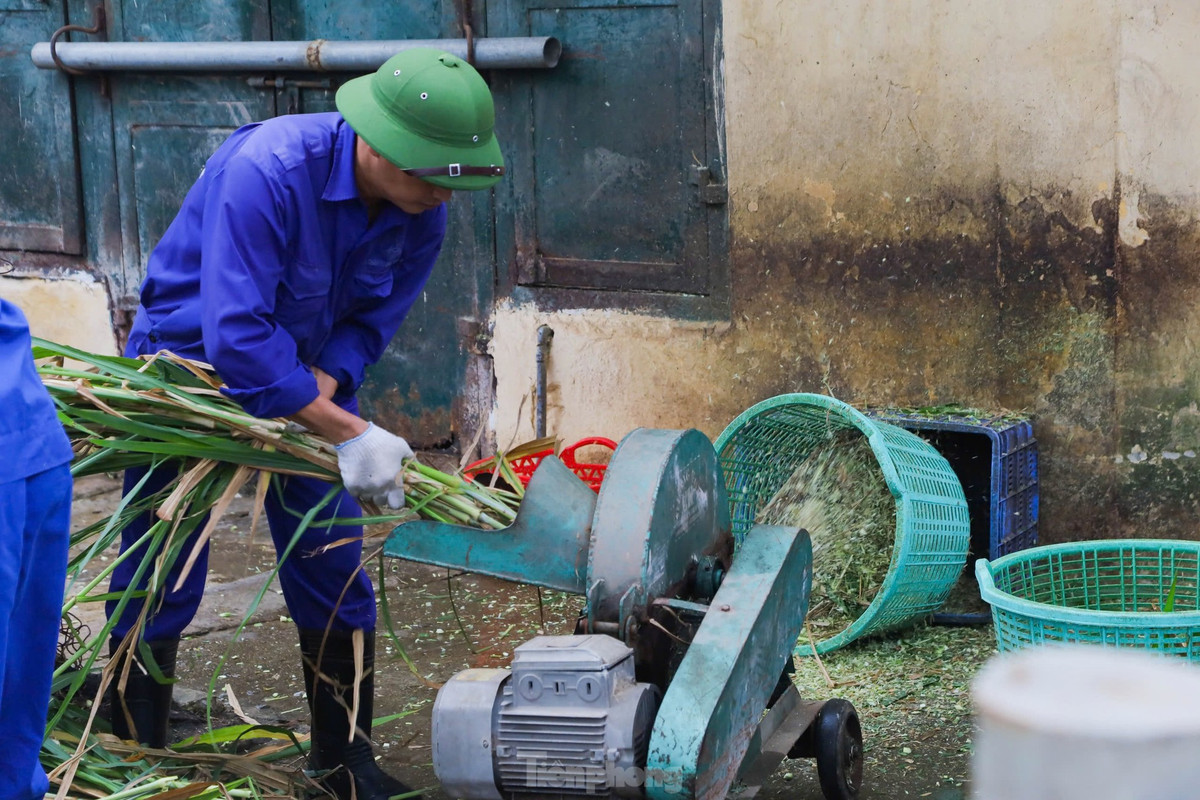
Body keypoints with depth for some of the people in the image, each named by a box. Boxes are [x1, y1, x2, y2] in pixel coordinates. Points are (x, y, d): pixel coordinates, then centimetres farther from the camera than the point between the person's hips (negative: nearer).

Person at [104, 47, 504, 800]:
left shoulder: (422, 216, -16)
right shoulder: (266, 172, -36)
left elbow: (369, 323, -6)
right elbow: (236, 337, -40)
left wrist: (321, 386, -27)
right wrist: (350, 434, -40)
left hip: (308, 379, 5)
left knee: (334, 580, 5)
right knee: (158, 582, 1)